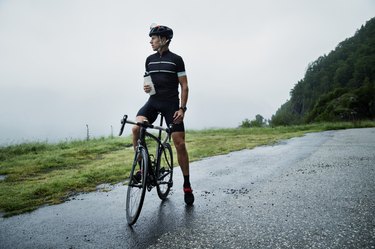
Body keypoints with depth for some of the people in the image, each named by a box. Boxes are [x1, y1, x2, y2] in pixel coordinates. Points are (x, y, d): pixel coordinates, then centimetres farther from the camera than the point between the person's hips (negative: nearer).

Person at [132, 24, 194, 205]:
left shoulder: (176, 59, -1)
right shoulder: (150, 60, 12)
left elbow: (184, 86, -3)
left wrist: (182, 108, -13)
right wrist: (146, 87, -3)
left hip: (171, 103, -4)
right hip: (153, 101, 4)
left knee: (179, 143, -6)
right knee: (136, 128, -24)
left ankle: (187, 185, 8)